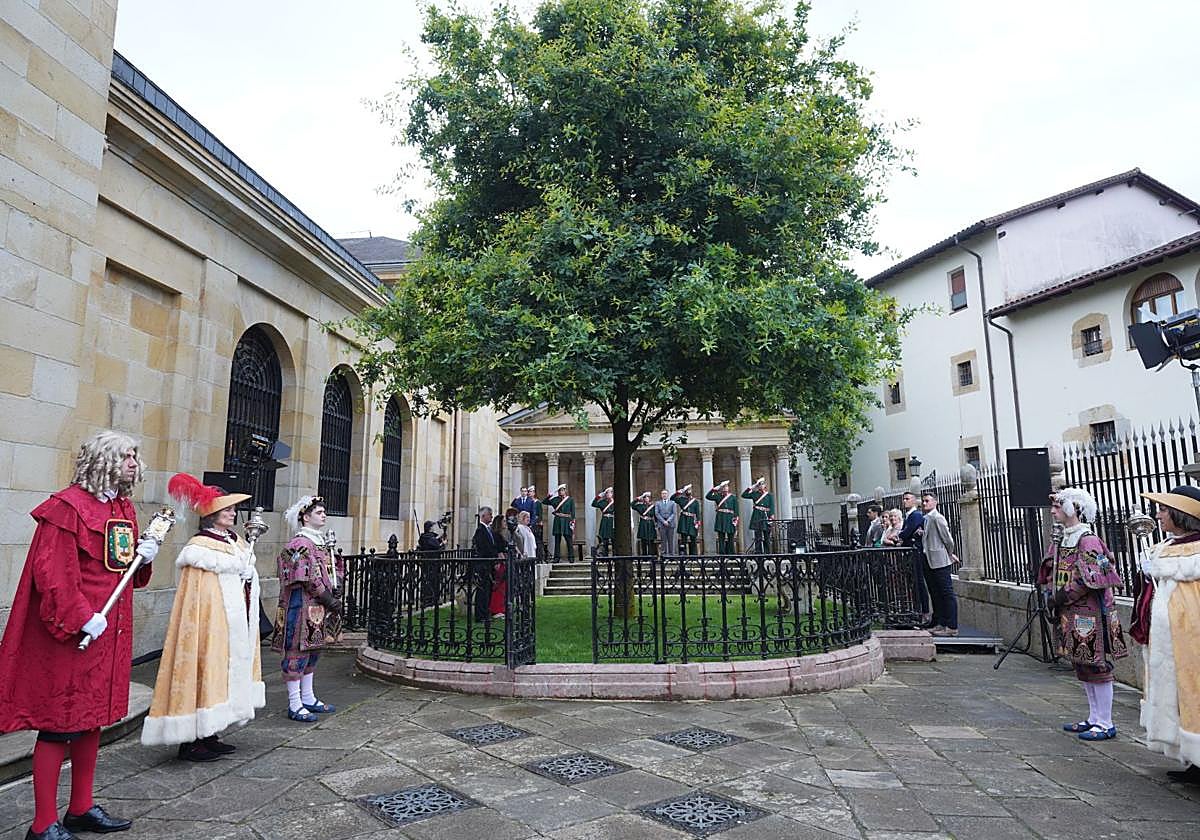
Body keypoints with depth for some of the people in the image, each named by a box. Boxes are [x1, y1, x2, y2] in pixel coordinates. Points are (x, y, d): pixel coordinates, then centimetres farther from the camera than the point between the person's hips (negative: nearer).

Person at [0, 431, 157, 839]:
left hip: (110, 632, 9)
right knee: (60, 724, 1)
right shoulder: (68, 506, -15)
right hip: (70, 635, -9)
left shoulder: (125, 509, 12)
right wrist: (81, 618, -21)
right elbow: (52, 572, -20)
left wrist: (142, 555, 1)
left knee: (93, 718, 17)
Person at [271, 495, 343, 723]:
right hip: (302, 605, -9)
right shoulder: (300, 544, -14)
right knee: (297, 651, -3)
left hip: (319, 607, 10)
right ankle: (295, 706, 4)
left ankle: (308, 698, 25)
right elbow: (307, 579, -18)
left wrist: (334, 595, 5)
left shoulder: (320, 541, 15)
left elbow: (329, 573, 19)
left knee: (312, 650, 15)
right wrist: (328, 599, -16)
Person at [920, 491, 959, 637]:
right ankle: (940, 624, 19)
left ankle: (952, 627, -2)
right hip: (929, 562, 9)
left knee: (947, 593, -4)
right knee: (935, 594, 12)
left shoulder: (937, 518, -12)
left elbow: (947, 538, -11)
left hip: (940, 561, -9)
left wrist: (950, 554, 1)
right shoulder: (925, 518, 14)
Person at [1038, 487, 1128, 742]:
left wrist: (1062, 597, -16)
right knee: (1083, 667, 15)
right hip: (1072, 617, 9)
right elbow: (1052, 574, 16)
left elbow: (1090, 581, -20)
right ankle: (1094, 719, 26)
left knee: (1097, 667, 0)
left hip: (1090, 615, -9)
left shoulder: (1089, 541, -16)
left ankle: (1105, 724, 10)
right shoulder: (1062, 542, 11)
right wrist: (1050, 595, 1)